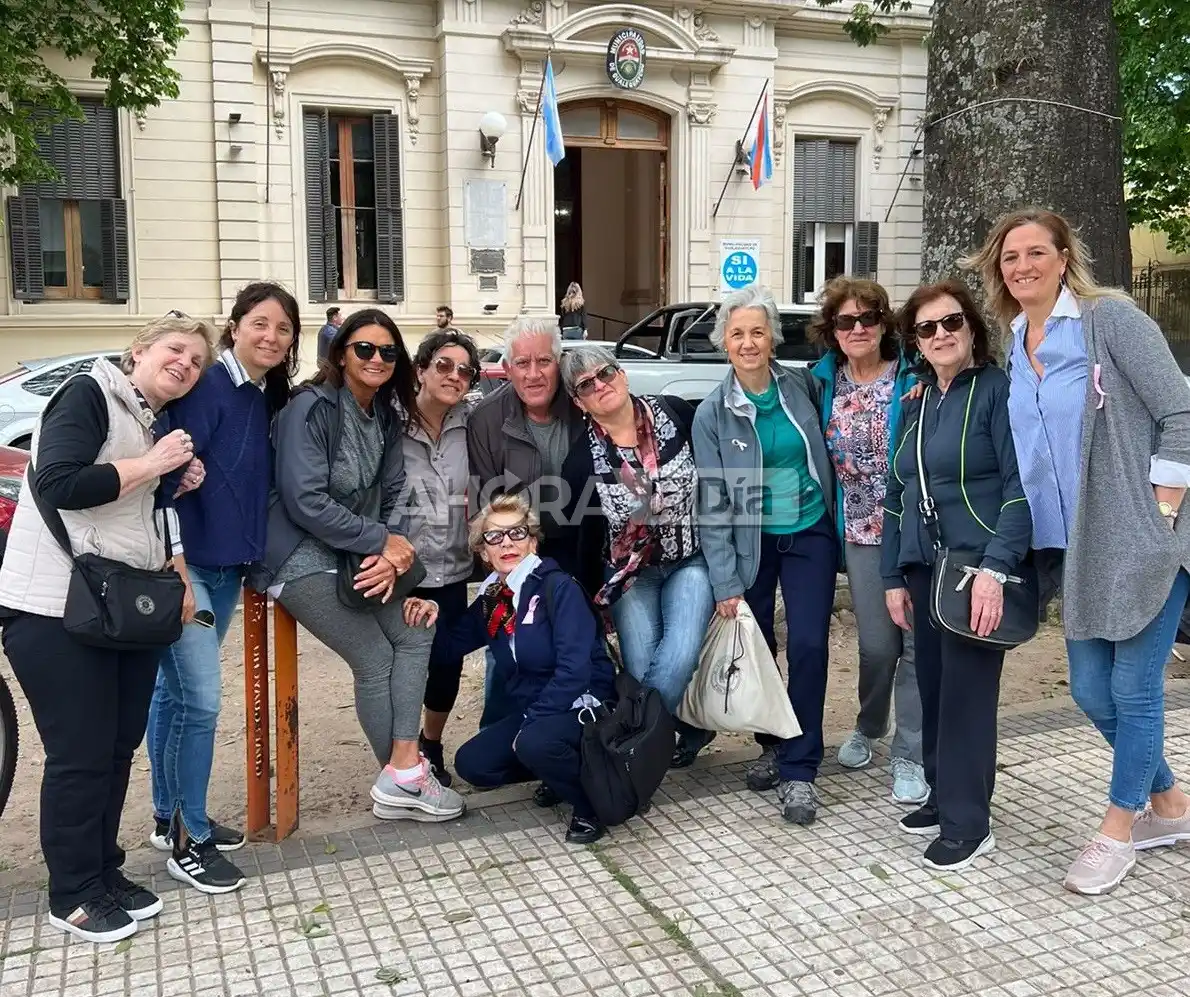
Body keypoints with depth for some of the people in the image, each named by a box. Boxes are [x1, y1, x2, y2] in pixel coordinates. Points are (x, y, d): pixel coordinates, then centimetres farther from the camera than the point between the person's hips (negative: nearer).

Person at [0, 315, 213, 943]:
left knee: (119, 747, 13)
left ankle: (104, 873, 28)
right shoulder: (89, 395, -8)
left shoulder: (157, 426, 17)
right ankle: (73, 896, 14)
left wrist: (178, 575, 6)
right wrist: (151, 465, -16)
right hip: (56, 609, -8)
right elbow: (58, 484, -22)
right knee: (80, 755, -1)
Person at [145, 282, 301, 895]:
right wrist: (174, 562, -22)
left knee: (175, 690, 17)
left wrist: (251, 557, 11)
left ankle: (170, 817, 27)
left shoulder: (268, 399, 11)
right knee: (201, 697, -9)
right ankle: (187, 840, 4)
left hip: (226, 566, 8)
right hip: (184, 563, -8)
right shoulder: (206, 386, -14)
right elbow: (172, 472, -19)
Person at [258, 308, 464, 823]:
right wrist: (382, 541, -20)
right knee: (375, 659, -7)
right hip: (303, 559, -8)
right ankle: (401, 781, 7)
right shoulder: (310, 408, -16)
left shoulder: (386, 416, 7)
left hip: (360, 555, 8)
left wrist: (390, 554, -13)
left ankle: (403, 769, -1)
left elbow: (393, 492, 7)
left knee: (415, 635, -3)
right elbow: (306, 500, -23)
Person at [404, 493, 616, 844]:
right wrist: (433, 618, -7)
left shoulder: (558, 588, -16)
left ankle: (591, 804, -6)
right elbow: (453, 644, 14)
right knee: (472, 764, -6)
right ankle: (560, 770, 14)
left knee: (534, 742, -34)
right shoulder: (490, 600, 5)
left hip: (582, 705, -7)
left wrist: (531, 723, -21)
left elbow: (574, 669, -23)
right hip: (531, 711, 8)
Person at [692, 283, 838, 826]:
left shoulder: (801, 385, -4)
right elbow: (713, 504, -8)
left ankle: (798, 770, 4)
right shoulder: (713, 413, -7)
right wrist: (725, 583, -11)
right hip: (751, 542, 0)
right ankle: (771, 743, 30)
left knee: (807, 646, -8)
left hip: (809, 535, 0)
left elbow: (825, 449, 13)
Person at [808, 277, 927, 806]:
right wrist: (830, 524, 9)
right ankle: (868, 727, 32)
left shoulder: (912, 379, -6)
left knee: (917, 640, 1)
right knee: (877, 644, 4)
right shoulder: (824, 382, 5)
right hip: (860, 533, 2)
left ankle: (909, 753, 15)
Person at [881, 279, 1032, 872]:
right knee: (932, 686, 10)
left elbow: (1021, 485, -13)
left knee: (966, 691, -3)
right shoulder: (916, 402, 15)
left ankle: (968, 822, 9)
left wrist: (996, 567, -22)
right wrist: (893, 577, 13)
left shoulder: (996, 389, -6)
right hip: (923, 569, 6)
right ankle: (943, 797, 25)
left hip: (977, 567, -6)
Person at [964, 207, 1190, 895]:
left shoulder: (1110, 317, -10)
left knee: (1135, 689, 3)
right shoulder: (1012, 348, 10)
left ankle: (1119, 829, 22)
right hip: (1077, 549, 7)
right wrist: (1017, 544, 11)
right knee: (1093, 694, 12)